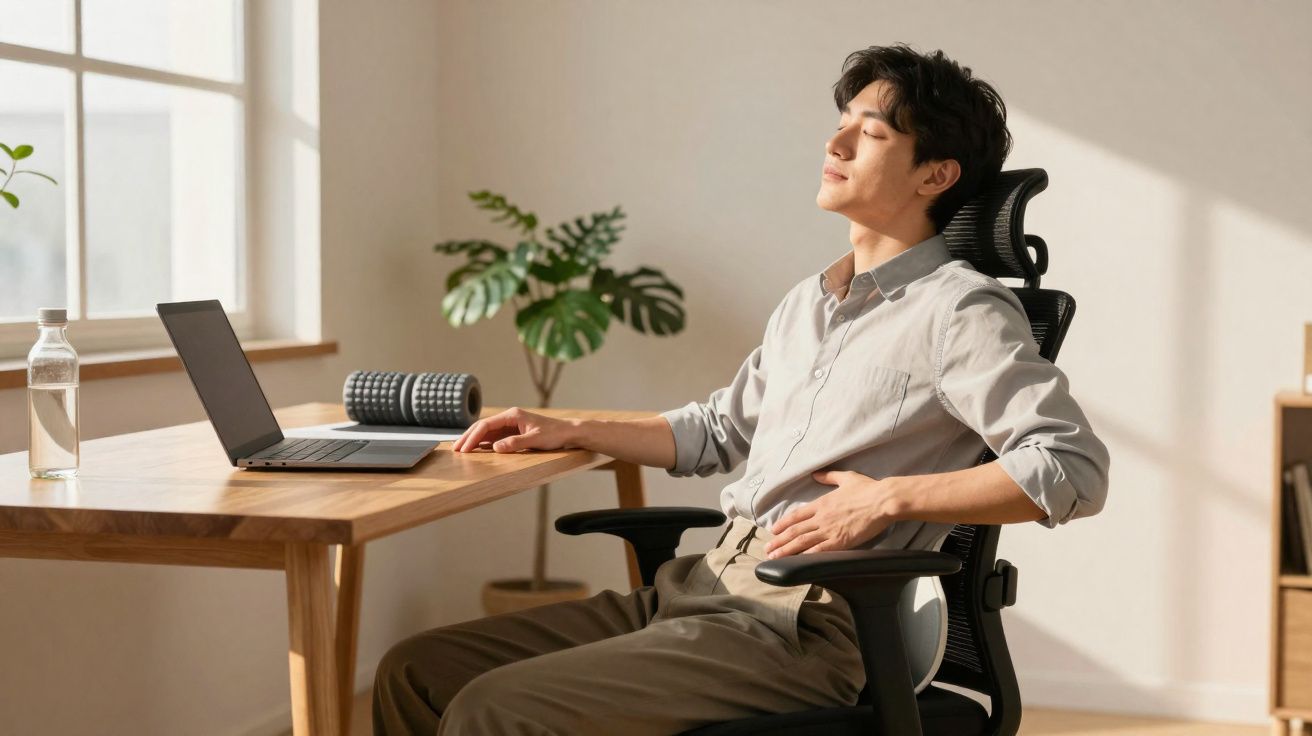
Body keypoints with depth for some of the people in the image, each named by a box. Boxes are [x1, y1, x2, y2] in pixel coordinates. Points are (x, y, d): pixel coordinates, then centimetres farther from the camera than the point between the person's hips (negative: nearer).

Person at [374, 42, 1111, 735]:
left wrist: (889, 497, -19)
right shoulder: (807, 303, 19)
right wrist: (568, 432, 22)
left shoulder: (959, 309, -7)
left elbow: (1076, 467, -17)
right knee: (417, 673, -2)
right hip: (697, 588, 8)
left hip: (808, 628, -8)